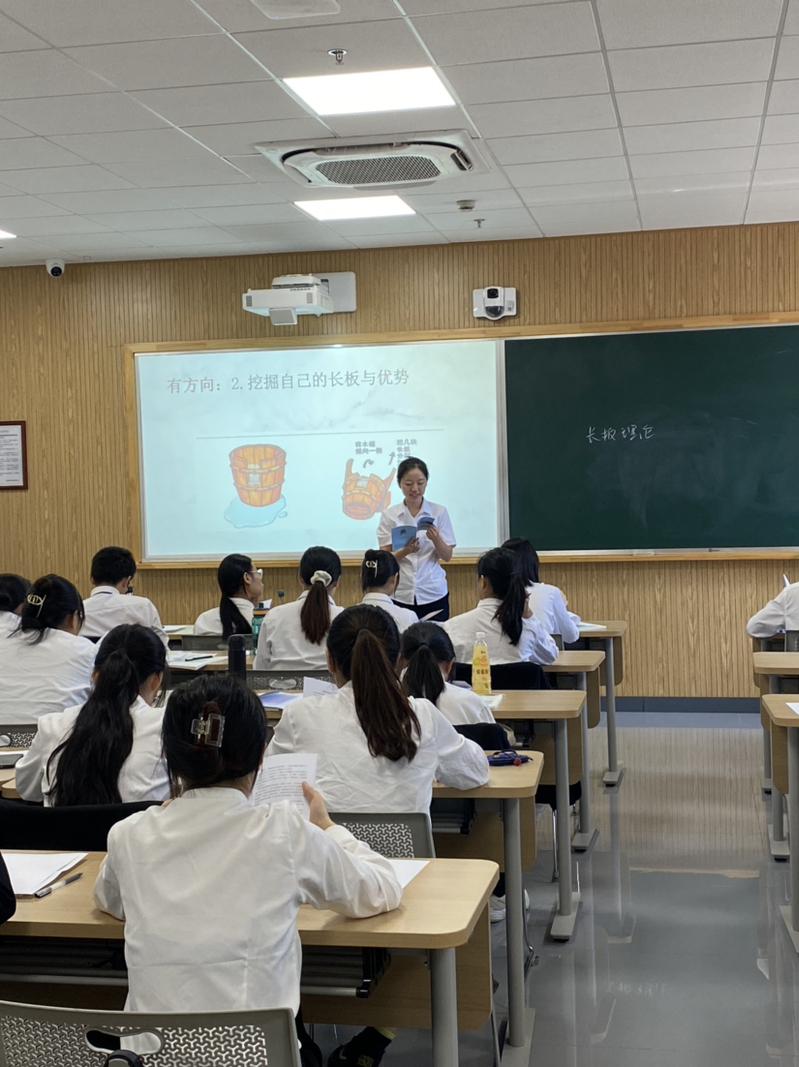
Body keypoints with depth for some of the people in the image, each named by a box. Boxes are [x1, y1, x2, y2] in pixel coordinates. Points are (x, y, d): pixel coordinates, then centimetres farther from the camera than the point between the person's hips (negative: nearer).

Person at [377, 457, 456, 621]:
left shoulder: (439, 512, 1)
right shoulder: (389, 515, 0)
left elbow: (447, 557, 0)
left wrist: (436, 539, -20)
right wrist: (404, 551, -21)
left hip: (434, 595, 0)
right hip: (400, 595, 0)